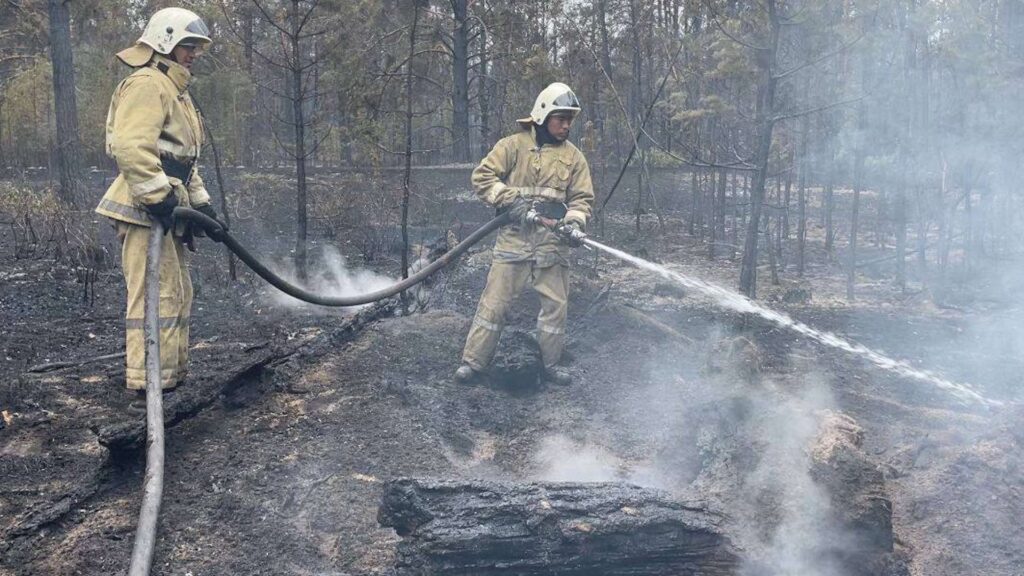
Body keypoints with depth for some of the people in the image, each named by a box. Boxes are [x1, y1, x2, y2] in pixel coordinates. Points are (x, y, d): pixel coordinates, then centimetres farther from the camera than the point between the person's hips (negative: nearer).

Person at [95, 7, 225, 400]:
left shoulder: (176, 91, 24)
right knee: (157, 295, -11)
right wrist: (158, 197, -25)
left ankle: (172, 373, 23)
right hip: (146, 209, -11)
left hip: (165, 210, 11)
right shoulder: (148, 84, -10)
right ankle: (150, 383, -6)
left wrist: (201, 202, 21)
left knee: (178, 294, 14)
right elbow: (130, 145, -25)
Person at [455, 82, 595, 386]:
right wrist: (511, 199, -16)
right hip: (514, 238, -3)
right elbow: (482, 176, -4)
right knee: (494, 301, 0)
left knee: (556, 304, 7)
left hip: (553, 243, 3)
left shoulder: (573, 156, 9)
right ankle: (473, 361, 10)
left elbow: (582, 198, 8)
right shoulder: (514, 145, 0)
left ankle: (551, 364, 23)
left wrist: (574, 221, -13)